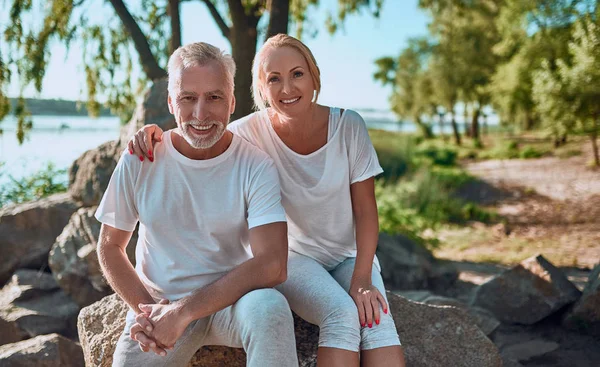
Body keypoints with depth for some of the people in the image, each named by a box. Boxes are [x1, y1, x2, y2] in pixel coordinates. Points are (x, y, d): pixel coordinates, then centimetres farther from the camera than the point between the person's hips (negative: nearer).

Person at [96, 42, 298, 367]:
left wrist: (183, 312, -23)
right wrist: (145, 309, -11)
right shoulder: (139, 161, -5)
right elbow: (109, 247, 5)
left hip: (232, 299, -2)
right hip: (157, 302, 2)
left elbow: (272, 265, -20)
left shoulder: (256, 166, -11)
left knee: (269, 308, -32)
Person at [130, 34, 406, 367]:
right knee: (342, 314, -30)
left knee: (376, 319, -28)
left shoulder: (348, 126, -12)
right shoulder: (251, 132, -14)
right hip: (292, 256, -1)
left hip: (350, 254, 2)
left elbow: (365, 210, -8)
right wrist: (154, 134, -26)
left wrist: (362, 279, -16)